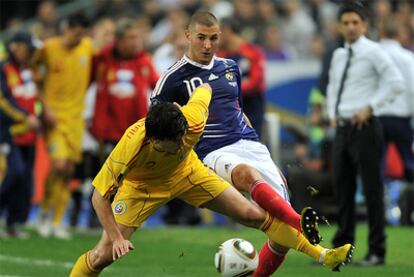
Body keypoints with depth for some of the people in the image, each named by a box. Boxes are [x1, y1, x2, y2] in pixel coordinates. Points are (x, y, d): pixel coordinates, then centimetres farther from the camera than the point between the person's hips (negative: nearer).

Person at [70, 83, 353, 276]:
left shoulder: (193, 119, -35)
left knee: (255, 215, -1)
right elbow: (99, 197, -31)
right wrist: (116, 238, -35)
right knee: (104, 254, -16)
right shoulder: (131, 147, -42)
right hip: (142, 185, -3)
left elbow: (204, 89, -9)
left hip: (187, 171, 3)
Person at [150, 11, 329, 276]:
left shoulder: (230, 67, 20)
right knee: (246, 173, -41)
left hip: (250, 144, 6)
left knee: (282, 226, -10)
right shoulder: (174, 78, 4)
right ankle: (300, 224, -62)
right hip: (214, 152, -6)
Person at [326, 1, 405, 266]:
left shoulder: (372, 51, -8)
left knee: (372, 190, -2)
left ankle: (377, 252, 3)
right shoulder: (339, 55, 13)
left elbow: (398, 83, -16)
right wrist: (332, 113, 14)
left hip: (364, 127, -7)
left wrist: (370, 107, -16)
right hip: (342, 128, 7)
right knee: (343, 190, 9)